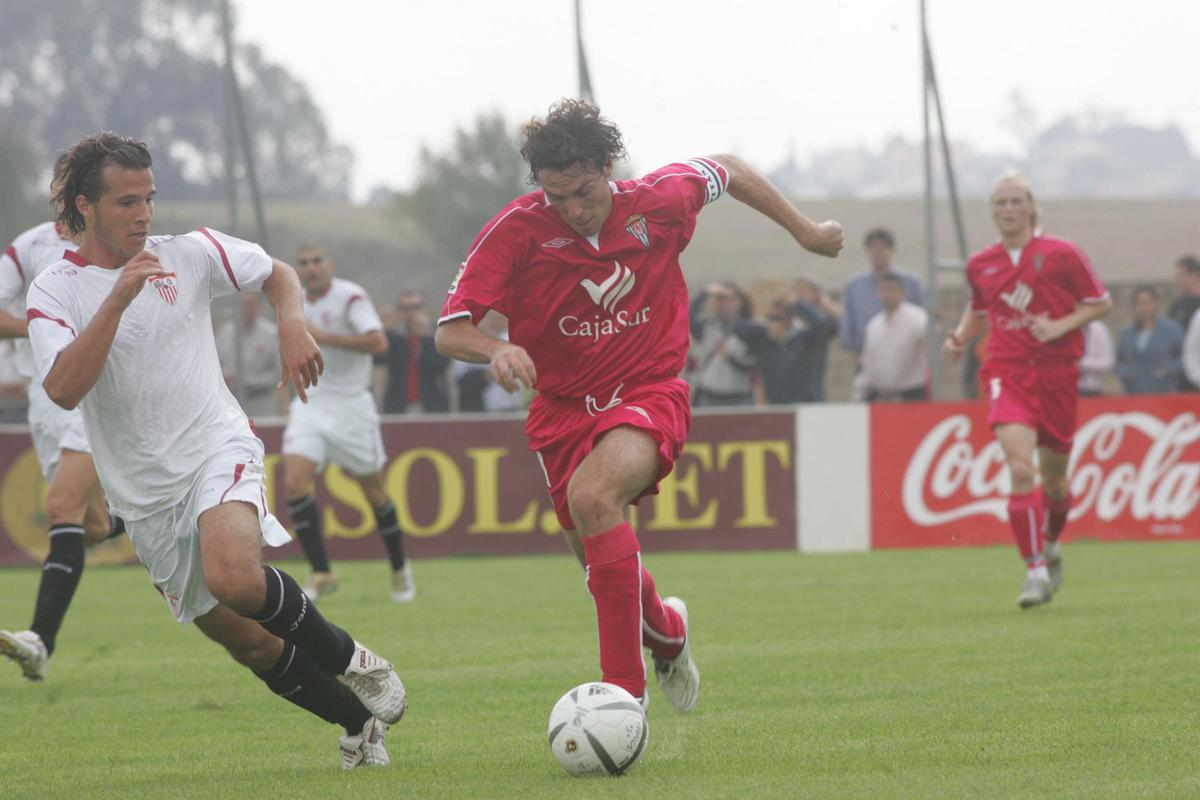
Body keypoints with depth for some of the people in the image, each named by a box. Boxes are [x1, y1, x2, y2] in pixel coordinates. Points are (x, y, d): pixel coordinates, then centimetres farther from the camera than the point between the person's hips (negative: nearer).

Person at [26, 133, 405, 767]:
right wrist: (119, 297, -25)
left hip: (218, 450, -1)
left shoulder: (189, 254, 2)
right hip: (144, 495, 1)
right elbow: (63, 389, -21)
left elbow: (278, 274, 19)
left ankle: (348, 659, -8)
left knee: (236, 578, -32)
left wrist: (292, 325, -3)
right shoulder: (53, 291, -4)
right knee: (254, 647, 4)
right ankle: (357, 723, 24)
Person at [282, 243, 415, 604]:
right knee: (294, 482, -16)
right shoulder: (299, 303, 9)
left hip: (350, 406, -5)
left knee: (373, 490, 7)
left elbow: (378, 342, -27)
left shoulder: (350, 297, -12)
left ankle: (400, 570, 27)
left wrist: (323, 337, -28)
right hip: (310, 404, 5)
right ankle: (321, 572, -10)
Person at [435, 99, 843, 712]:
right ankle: (665, 630, 48)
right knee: (606, 568, 8)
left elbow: (727, 171, 12)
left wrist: (803, 230, 16)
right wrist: (496, 350, -39)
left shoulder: (659, 201, -10)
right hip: (563, 405, 2)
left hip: (650, 393, -2)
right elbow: (450, 332, -17)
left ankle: (626, 689, -34)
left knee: (592, 496, -33)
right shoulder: (516, 230, -15)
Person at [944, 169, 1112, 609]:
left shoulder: (1060, 254, -3)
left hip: (1057, 372, 0)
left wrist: (1061, 326, -13)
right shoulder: (980, 265, 6)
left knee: (1054, 477, 10)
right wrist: (960, 337, 5)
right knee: (1020, 470, -20)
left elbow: (1101, 302, 2)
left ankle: (1051, 545, 41)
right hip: (1008, 372, 0)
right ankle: (1036, 569, -19)